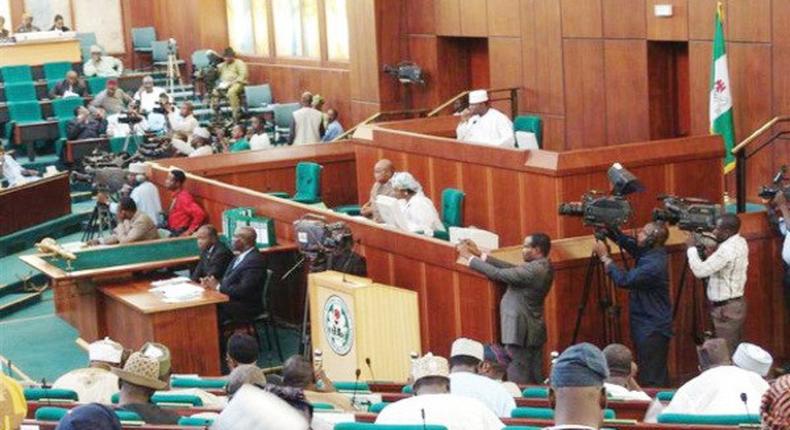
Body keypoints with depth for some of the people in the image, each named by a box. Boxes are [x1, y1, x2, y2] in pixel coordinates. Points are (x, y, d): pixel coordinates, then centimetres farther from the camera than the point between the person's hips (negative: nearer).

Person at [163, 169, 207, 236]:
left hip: (179, 234, -9)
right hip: (172, 231, 9)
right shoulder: (175, 196, 8)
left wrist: (189, 231, -22)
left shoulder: (183, 197, -20)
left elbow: (200, 214, -28)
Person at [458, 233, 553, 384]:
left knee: (519, 381, -5)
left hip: (520, 332, -9)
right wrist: (481, 255, 6)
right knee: (535, 380, 12)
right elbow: (511, 269, 9)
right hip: (534, 331, 10)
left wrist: (470, 257, -11)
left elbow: (497, 274, -20)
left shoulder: (533, 270, -22)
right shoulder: (543, 267, 7)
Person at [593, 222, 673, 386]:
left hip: (652, 330, -10)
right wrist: (608, 229, -1)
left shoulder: (655, 264, -24)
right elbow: (626, 241, 15)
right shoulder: (647, 253, 3)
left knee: (651, 381, -6)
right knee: (658, 378, 18)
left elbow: (624, 280, -27)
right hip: (646, 326, 10)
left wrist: (604, 257, -19)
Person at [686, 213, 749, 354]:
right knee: (735, 350, 16)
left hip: (727, 309, -10)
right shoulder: (740, 242, 5)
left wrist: (691, 247, -14)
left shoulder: (727, 249, -25)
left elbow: (700, 271, -26)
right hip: (736, 303, 10)